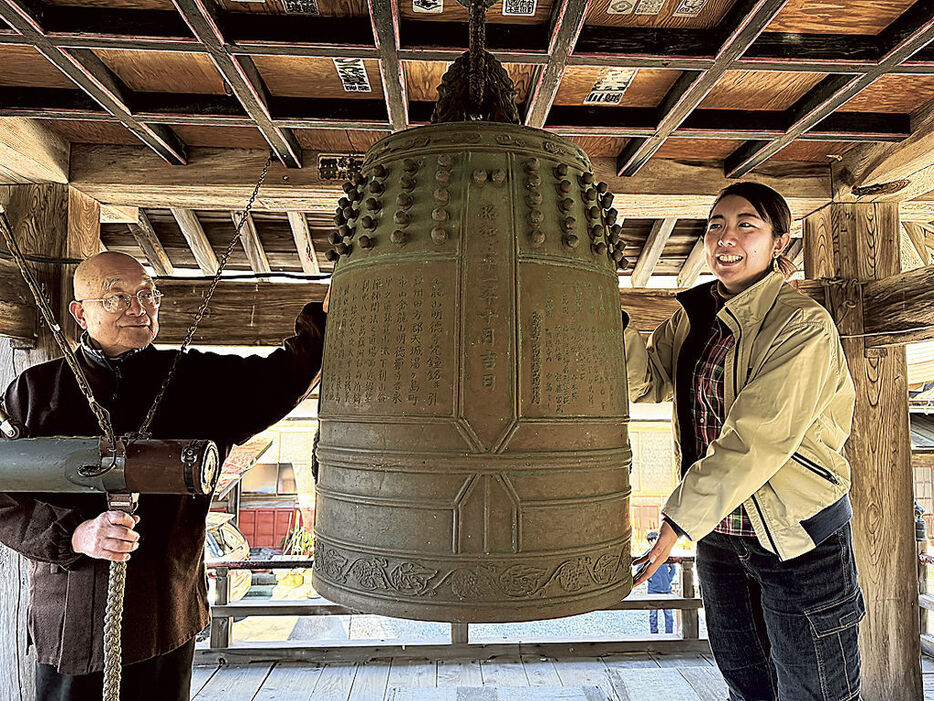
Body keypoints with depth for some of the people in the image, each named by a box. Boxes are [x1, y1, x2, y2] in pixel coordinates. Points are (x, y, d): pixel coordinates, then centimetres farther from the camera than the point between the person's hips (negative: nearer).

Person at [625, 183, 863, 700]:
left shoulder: (802, 324, -18)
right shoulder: (695, 315, 3)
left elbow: (756, 440, -26)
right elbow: (648, 381, -4)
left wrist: (678, 520, -27)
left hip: (798, 539, -6)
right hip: (719, 532, 6)